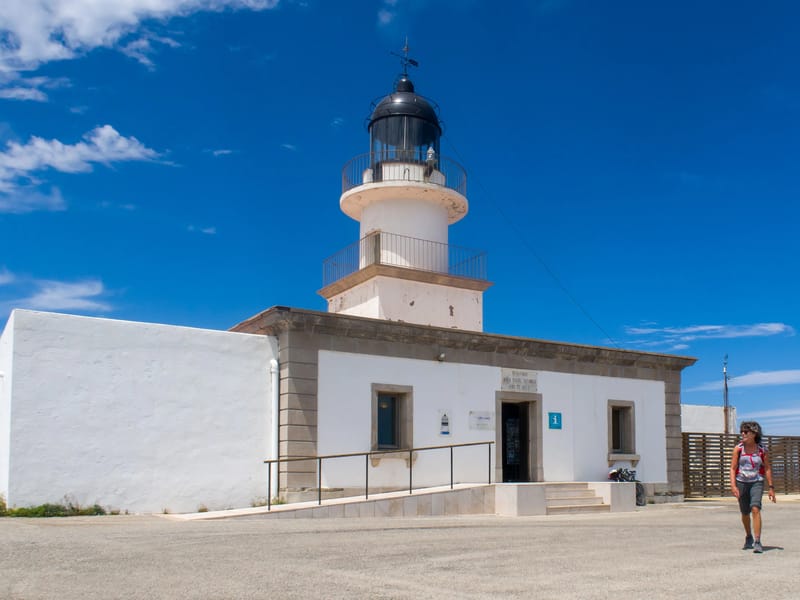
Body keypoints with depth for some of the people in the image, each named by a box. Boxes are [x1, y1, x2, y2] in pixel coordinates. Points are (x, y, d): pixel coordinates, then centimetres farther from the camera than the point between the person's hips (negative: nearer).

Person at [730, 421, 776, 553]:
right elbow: (733, 468, -3)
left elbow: (767, 469, 3)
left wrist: (770, 487, 1)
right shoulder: (738, 448, -2)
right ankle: (748, 537, 37)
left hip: (756, 483, -2)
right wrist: (733, 486, -13)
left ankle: (757, 542, -20)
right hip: (741, 482, 2)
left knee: (755, 509, -21)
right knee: (745, 513, 13)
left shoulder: (762, 450, -3)